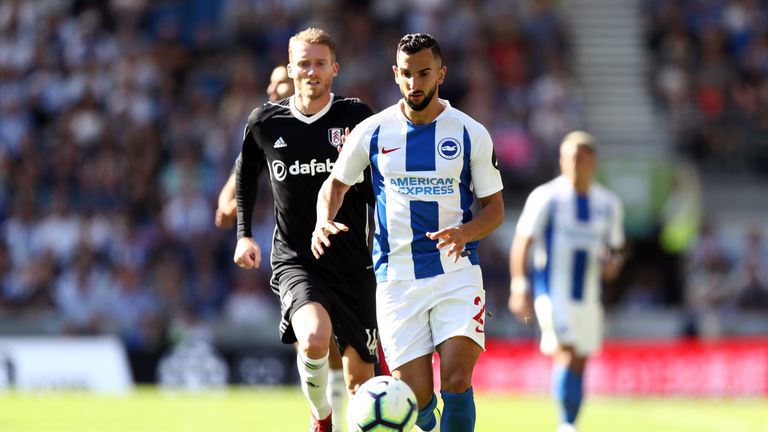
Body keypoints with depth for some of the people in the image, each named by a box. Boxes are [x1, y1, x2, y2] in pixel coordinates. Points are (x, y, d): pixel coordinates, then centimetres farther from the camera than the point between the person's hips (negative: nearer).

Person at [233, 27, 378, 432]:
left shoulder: (356, 116, -2)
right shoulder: (265, 122, 2)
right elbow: (245, 175, 19)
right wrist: (244, 235, 12)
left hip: (354, 264, 1)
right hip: (295, 261, -1)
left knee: (360, 376, 2)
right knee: (314, 338, -28)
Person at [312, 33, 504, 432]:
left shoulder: (470, 134, 0)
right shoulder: (372, 132, 3)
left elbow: (494, 206, 6)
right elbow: (336, 183, 17)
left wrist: (465, 233, -16)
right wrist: (324, 222, -4)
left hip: (456, 273, -1)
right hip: (397, 278, 1)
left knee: (456, 381, -19)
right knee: (416, 399, -3)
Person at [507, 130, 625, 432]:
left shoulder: (609, 204, 8)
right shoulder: (546, 197, -6)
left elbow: (614, 247, 18)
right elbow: (522, 242, -6)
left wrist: (612, 261, -6)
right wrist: (519, 288, -14)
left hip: (588, 294, 5)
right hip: (553, 291, -5)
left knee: (580, 363, 7)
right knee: (567, 354, -19)